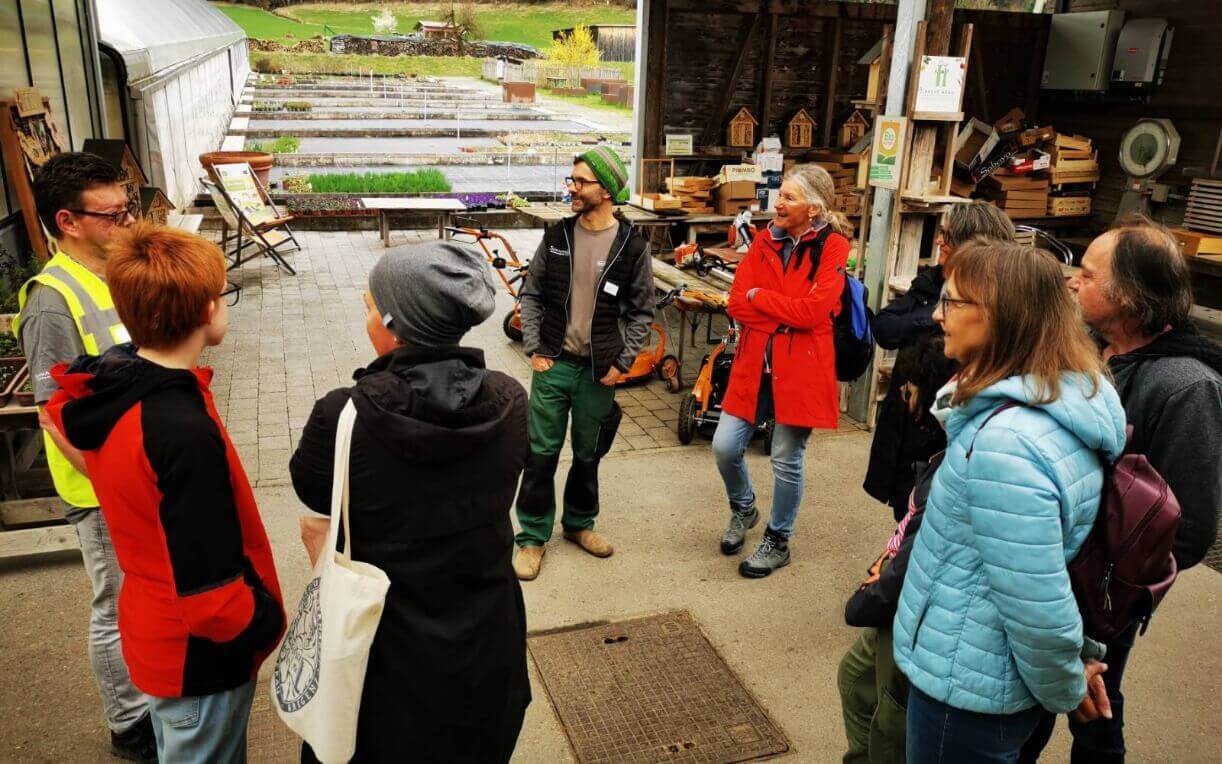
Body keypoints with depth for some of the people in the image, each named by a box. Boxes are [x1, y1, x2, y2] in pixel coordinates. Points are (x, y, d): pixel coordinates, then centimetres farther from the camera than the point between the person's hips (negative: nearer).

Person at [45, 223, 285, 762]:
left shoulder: (106, 383, -8)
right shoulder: (186, 434, -36)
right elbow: (209, 596, -32)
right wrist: (270, 624, -12)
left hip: (154, 630, 8)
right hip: (201, 655, -8)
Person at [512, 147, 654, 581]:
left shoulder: (632, 247, -6)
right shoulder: (557, 237, 0)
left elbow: (641, 312, 0)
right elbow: (531, 293, 6)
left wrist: (622, 363, -6)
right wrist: (533, 348, -2)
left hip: (599, 371, -1)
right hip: (553, 364, 1)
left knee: (588, 455, 14)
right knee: (541, 453, 4)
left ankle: (579, 523, 35)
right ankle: (533, 536, 18)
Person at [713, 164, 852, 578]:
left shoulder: (833, 246, -6)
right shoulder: (765, 240, 7)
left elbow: (814, 311, -18)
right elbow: (737, 303, -1)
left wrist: (760, 296, -9)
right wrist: (788, 316, -12)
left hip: (801, 369, -4)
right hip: (754, 365, 4)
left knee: (787, 460, 6)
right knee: (725, 447, 3)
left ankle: (778, 542, 28)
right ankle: (743, 509, 35)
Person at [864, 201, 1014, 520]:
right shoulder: (930, 282, 6)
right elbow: (883, 327, -6)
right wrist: (933, 320, -16)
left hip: (945, 434, -6)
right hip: (905, 426, 6)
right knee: (906, 515, 19)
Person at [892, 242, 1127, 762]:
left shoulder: (1006, 443, -32)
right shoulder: (1073, 402, -1)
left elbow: (1038, 610, -28)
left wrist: (1065, 690, -9)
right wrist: (1086, 655, 15)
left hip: (966, 690, -8)